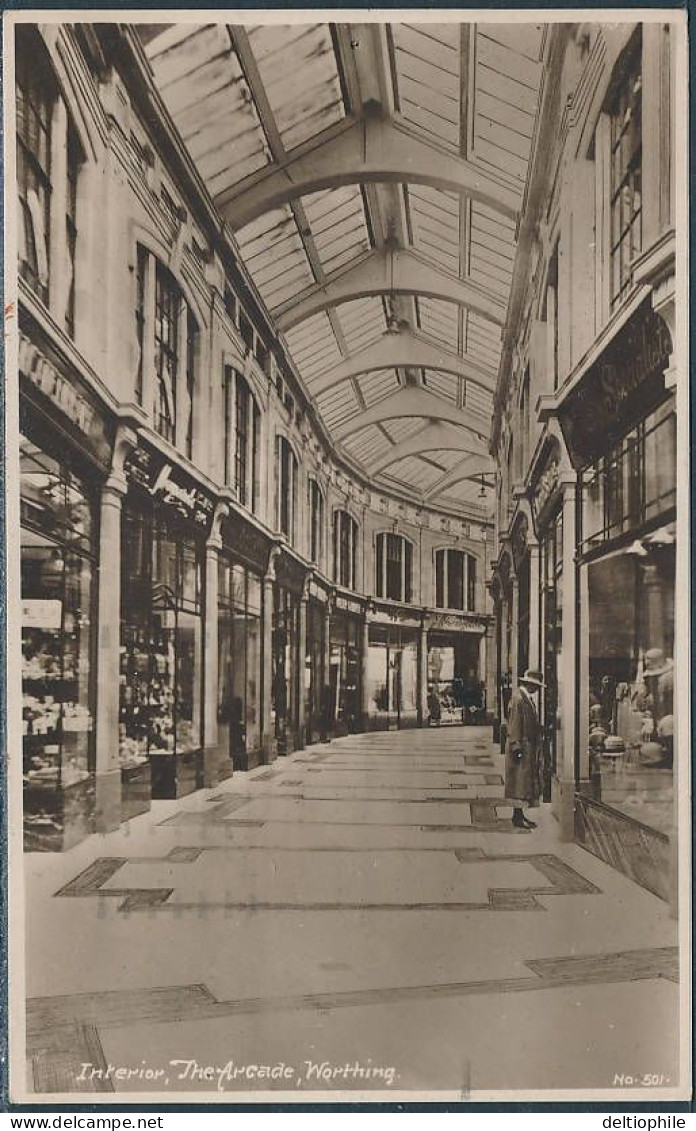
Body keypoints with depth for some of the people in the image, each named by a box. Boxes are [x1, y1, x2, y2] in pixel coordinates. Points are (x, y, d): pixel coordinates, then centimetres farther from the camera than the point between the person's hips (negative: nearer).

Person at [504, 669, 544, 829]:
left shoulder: (528, 698, 14)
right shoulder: (518, 698, -15)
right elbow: (514, 725, -19)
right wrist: (516, 747, -21)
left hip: (530, 748, 10)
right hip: (521, 746, -10)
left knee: (526, 782, 12)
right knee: (520, 781, -6)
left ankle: (519, 814, 18)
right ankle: (517, 817, -2)